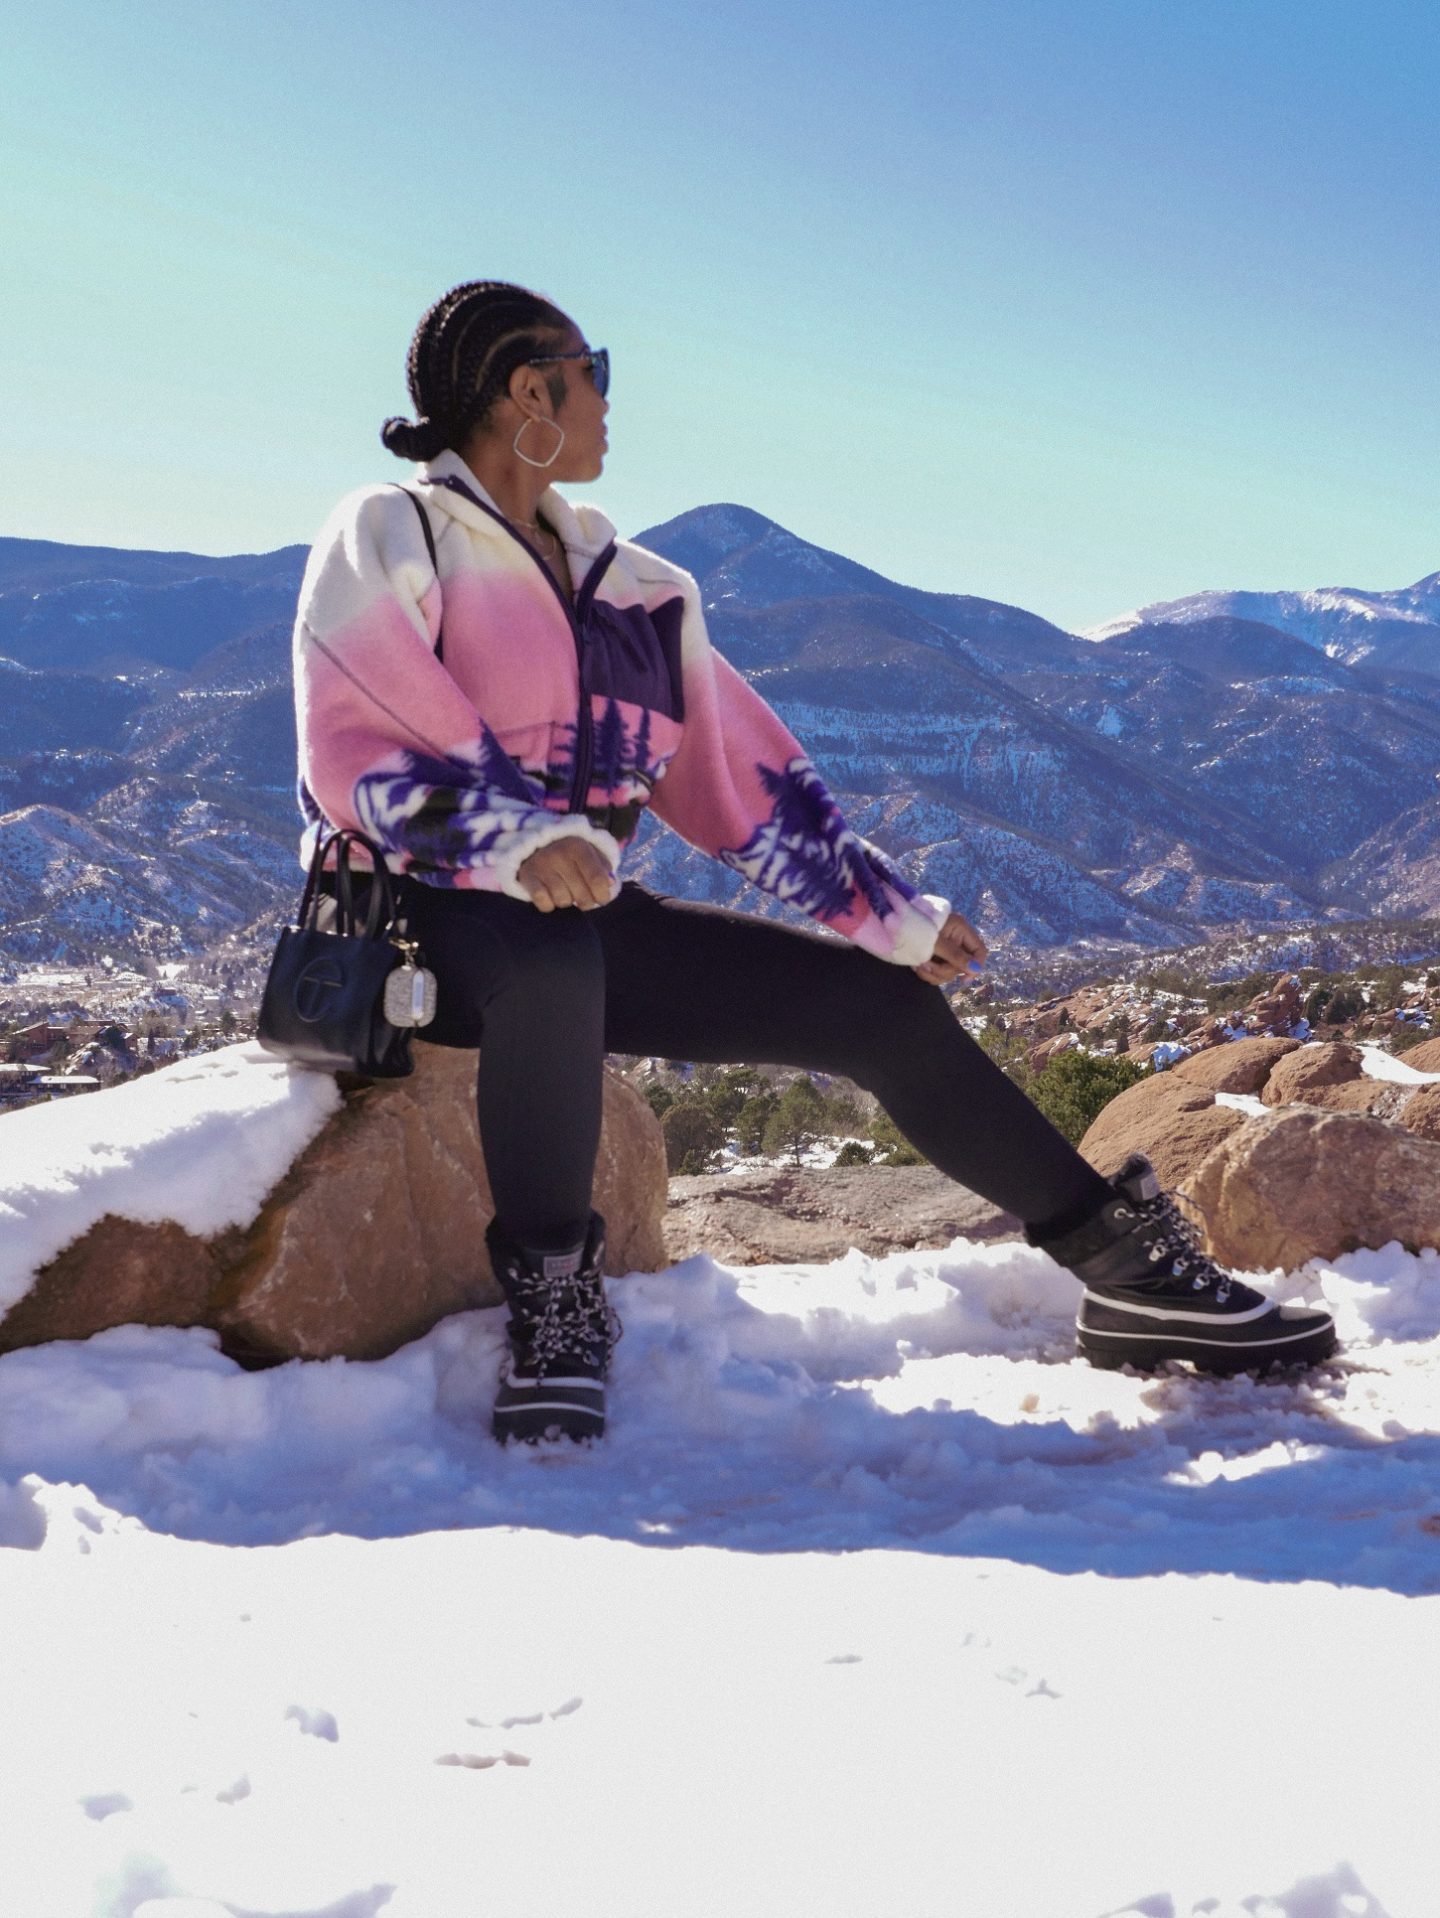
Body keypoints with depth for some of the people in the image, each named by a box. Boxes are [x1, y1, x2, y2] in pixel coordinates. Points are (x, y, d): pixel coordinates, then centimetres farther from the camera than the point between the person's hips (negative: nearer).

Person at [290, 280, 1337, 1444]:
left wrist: (890, 911, 14)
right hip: (424, 914, -6)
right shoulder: (390, 541, -2)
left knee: (884, 1007, -4)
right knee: (552, 962, -42)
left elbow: (739, 770, 18)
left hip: (590, 920, 6)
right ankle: (555, 1303, -24)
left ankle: (1133, 1272, 4)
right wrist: (521, 840, -32)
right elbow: (359, 754, -15)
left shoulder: (628, 585, 17)